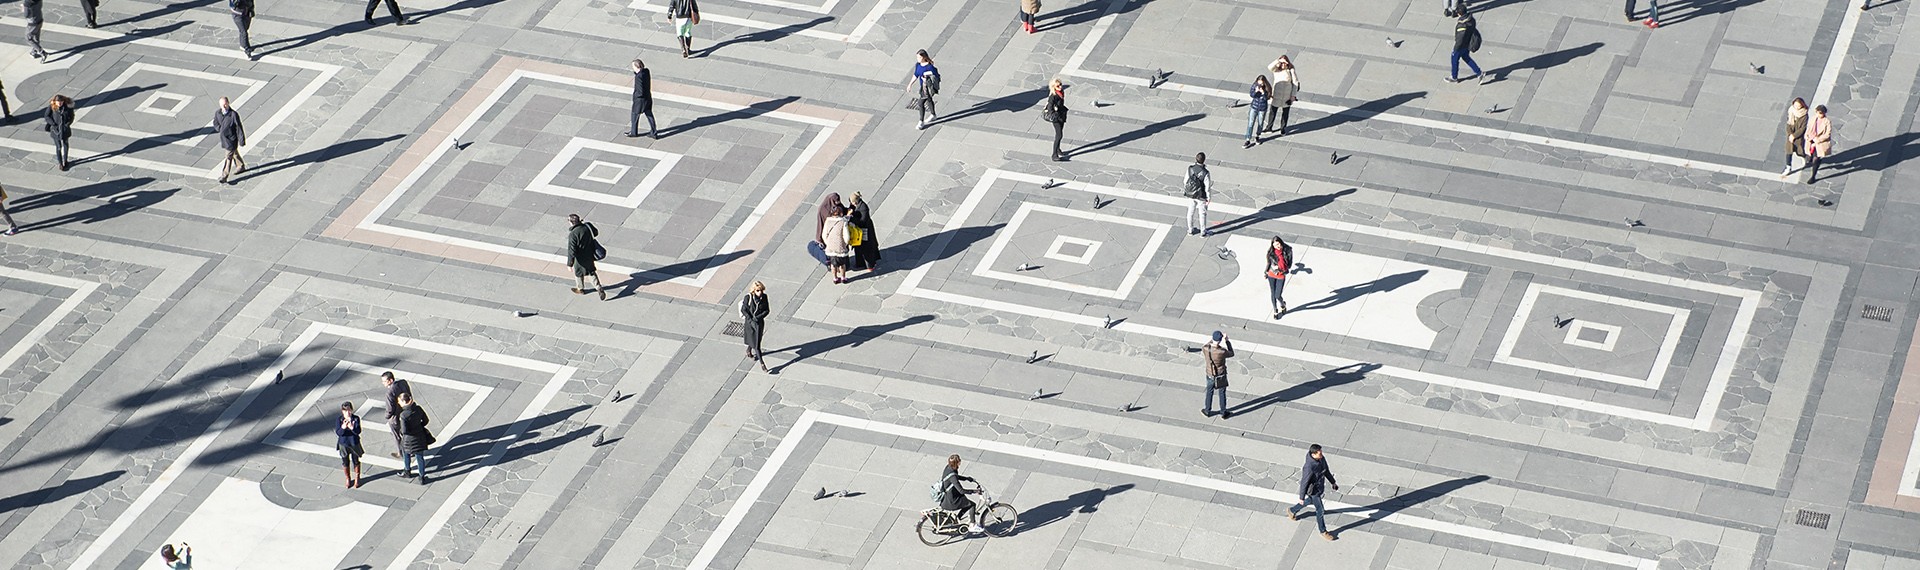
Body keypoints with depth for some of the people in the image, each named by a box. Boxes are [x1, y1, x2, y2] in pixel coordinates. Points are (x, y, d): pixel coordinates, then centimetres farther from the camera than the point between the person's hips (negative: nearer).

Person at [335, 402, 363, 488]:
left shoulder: (356, 419, -16)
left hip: (354, 444, -1)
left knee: (356, 461, 16)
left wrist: (352, 427, -44)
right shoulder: (340, 419, -13)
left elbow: (358, 431, -24)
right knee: (345, 462, 16)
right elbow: (338, 433, -18)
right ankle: (348, 479, 39)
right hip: (343, 444, 1)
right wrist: (343, 427, -38)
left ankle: (357, 478, 39)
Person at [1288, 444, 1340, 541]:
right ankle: (1323, 532, 32)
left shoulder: (1322, 458, -16)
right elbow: (1304, 482, -27)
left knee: (1310, 501, 33)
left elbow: (1326, 470, 4)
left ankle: (1292, 511, 57)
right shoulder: (1309, 467, -39)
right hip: (1313, 491, -8)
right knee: (1320, 510, 9)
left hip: (1320, 487, 8)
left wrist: (1333, 482, 14)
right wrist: (1301, 497, -16)